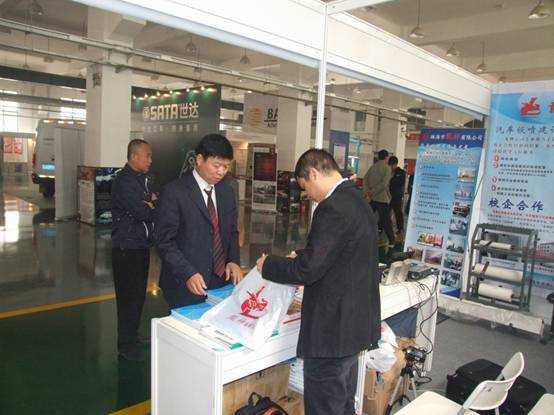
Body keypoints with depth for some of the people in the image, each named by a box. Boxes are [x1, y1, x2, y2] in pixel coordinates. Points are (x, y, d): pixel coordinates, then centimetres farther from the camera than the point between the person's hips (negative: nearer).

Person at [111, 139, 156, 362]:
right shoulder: (124, 180, -17)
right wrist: (153, 205, -5)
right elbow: (143, 213, -25)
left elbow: (150, 209, 13)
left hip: (141, 245, 9)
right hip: (127, 247, -9)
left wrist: (152, 203, -9)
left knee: (138, 293, 18)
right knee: (128, 296, -1)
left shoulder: (142, 179, 14)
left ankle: (132, 335, 33)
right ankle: (125, 345, 11)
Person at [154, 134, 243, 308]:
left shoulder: (227, 192, 10)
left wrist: (234, 261, -1)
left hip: (222, 282, 5)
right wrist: (188, 274, -21)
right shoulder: (173, 192, -10)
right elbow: (164, 241, -12)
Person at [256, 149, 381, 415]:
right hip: (356, 323, 10)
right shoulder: (357, 201, 9)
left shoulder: (333, 208, -22)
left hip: (332, 330, -10)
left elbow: (309, 268, -23)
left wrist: (268, 265, -7)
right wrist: (302, 260, 16)